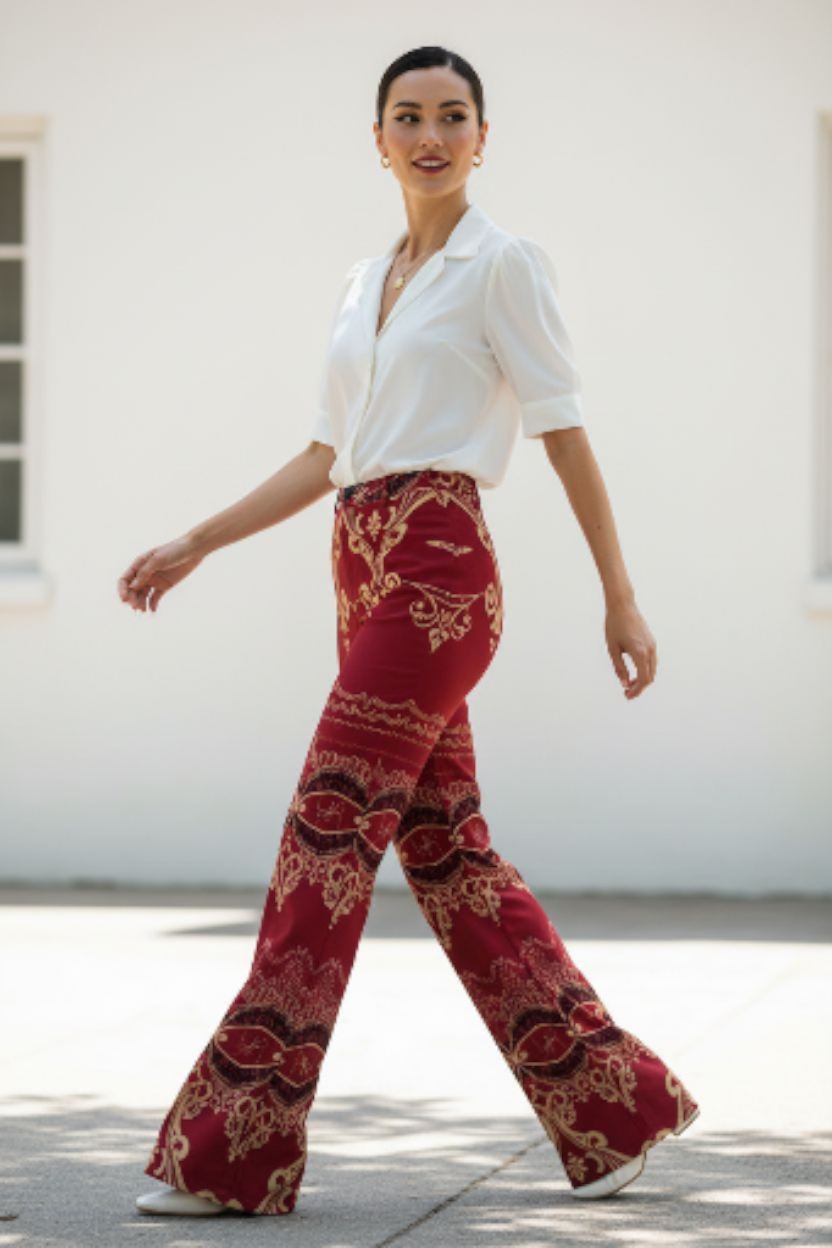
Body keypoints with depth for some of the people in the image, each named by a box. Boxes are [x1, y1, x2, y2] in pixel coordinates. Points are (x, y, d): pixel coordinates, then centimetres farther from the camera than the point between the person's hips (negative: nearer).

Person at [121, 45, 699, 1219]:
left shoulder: (506, 264, -3)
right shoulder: (365, 282, 19)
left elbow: (565, 434, -4)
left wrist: (621, 597, -5)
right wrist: (196, 544, 16)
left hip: (438, 574, -8)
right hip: (367, 577, 8)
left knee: (326, 843, -11)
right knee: (448, 855, 8)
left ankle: (231, 1151, -10)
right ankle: (620, 1104, 17)